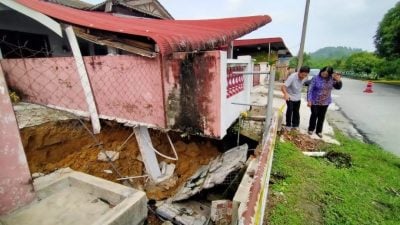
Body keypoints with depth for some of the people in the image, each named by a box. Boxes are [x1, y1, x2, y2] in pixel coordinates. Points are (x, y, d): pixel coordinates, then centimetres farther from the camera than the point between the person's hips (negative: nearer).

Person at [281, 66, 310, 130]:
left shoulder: (305, 78, -10)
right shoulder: (292, 77, -29)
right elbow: (283, 87, -39)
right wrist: (286, 93, -59)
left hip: (298, 97, 5)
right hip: (290, 97, -5)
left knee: (296, 112, 12)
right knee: (290, 111, -2)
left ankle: (295, 125, 25)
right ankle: (288, 125, 15)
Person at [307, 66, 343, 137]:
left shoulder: (331, 79, -2)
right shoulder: (316, 78, -14)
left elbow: (338, 87, 9)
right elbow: (310, 90, -14)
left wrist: (338, 80, -11)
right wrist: (309, 100, -19)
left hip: (325, 102, 4)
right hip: (315, 101, -4)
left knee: (321, 117, 13)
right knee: (314, 115, 9)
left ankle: (319, 131, 29)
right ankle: (311, 129, 29)